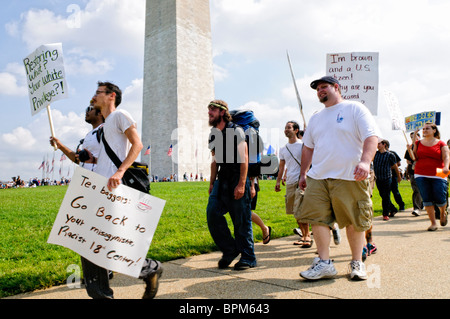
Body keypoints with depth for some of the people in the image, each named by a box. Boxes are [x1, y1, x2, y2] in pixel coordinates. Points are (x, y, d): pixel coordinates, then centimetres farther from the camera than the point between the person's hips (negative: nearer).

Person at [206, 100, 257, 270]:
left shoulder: (236, 131, -6)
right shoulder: (213, 135, 14)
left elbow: (243, 158, -11)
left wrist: (241, 184, -18)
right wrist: (212, 183, 18)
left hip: (238, 180, -6)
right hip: (222, 179, 6)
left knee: (241, 220, -2)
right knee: (212, 212, -7)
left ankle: (248, 258, 13)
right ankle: (229, 250, 10)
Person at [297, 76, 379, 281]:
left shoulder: (355, 109, 2)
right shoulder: (316, 118, 20)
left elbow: (371, 137, -9)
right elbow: (308, 147, 25)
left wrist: (365, 161, -25)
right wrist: (303, 174, 21)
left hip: (349, 178, -5)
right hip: (317, 178, 5)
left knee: (354, 222, 3)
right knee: (317, 218, -2)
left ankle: (357, 263, 21)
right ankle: (324, 263, 7)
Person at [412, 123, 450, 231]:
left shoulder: (441, 144, 5)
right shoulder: (418, 143, 11)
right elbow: (414, 158, 10)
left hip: (437, 175, -2)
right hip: (421, 175, 2)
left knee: (440, 199, -3)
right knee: (427, 200, -2)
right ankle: (433, 223, 8)